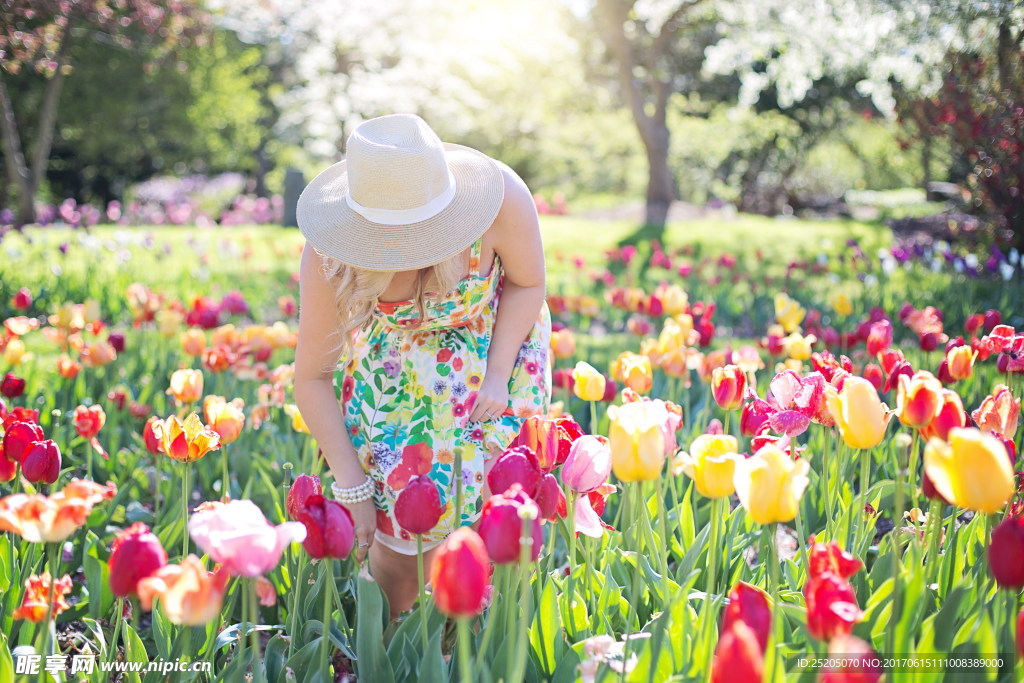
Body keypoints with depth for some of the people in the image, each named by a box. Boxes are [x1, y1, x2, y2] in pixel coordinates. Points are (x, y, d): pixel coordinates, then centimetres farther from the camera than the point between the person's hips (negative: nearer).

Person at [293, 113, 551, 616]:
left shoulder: (503, 198, -35)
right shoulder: (329, 258, -32)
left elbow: (528, 283, -12)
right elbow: (312, 377, -19)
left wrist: (497, 376, -20)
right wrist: (352, 489, -19)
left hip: (495, 342, 1)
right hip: (391, 357, 0)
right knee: (399, 517, -8)